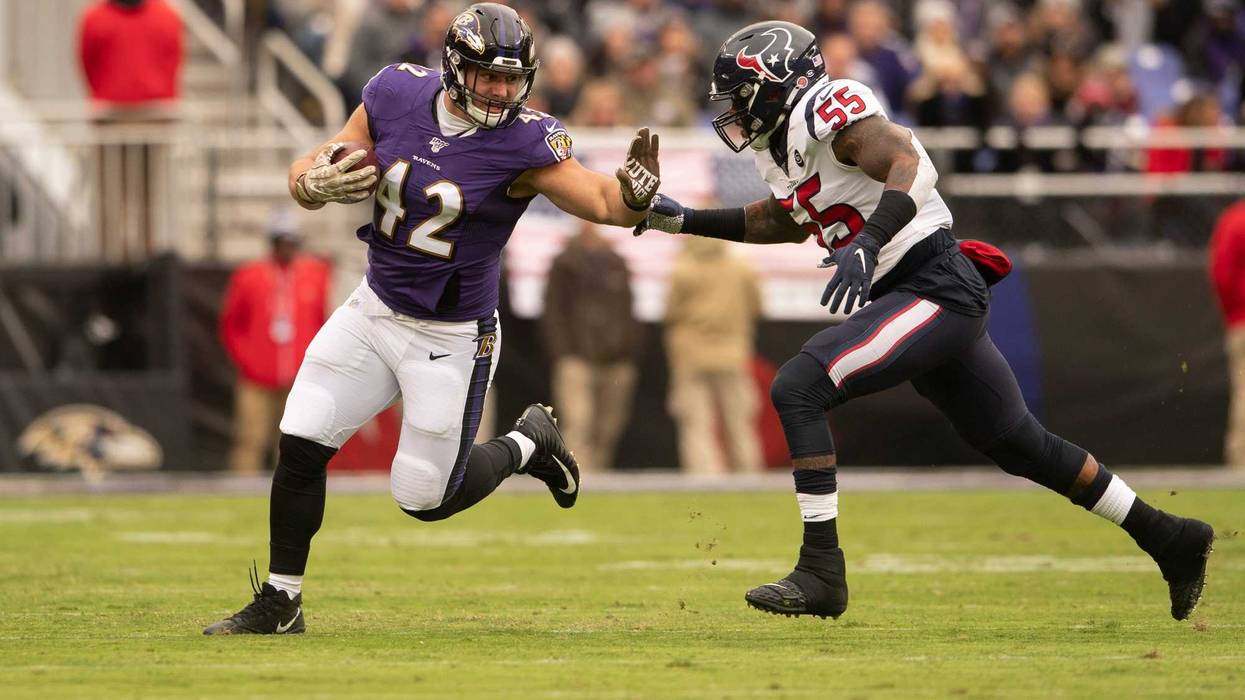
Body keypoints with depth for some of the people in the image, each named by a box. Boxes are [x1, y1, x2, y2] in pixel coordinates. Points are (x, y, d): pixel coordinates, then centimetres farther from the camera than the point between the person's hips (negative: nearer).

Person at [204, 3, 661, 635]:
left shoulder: (523, 142, -19)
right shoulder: (397, 96, -8)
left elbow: (603, 203, -27)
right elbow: (305, 176, -2)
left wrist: (634, 191, -49)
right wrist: (317, 184, -25)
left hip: (451, 338, -4)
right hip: (374, 312, 4)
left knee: (425, 498, 2)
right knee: (300, 446, -2)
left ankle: (526, 444, 30)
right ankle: (279, 603, 14)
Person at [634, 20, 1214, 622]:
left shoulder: (828, 110, -14)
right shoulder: (780, 144, 15)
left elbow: (910, 165, -29)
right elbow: (789, 221, 33)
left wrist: (866, 244, -42)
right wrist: (687, 222, 28)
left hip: (935, 288, -10)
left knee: (798, 388, -19)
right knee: (1018, 444, 18)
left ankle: (821, 573, -18)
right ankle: (1171, 540, 28)